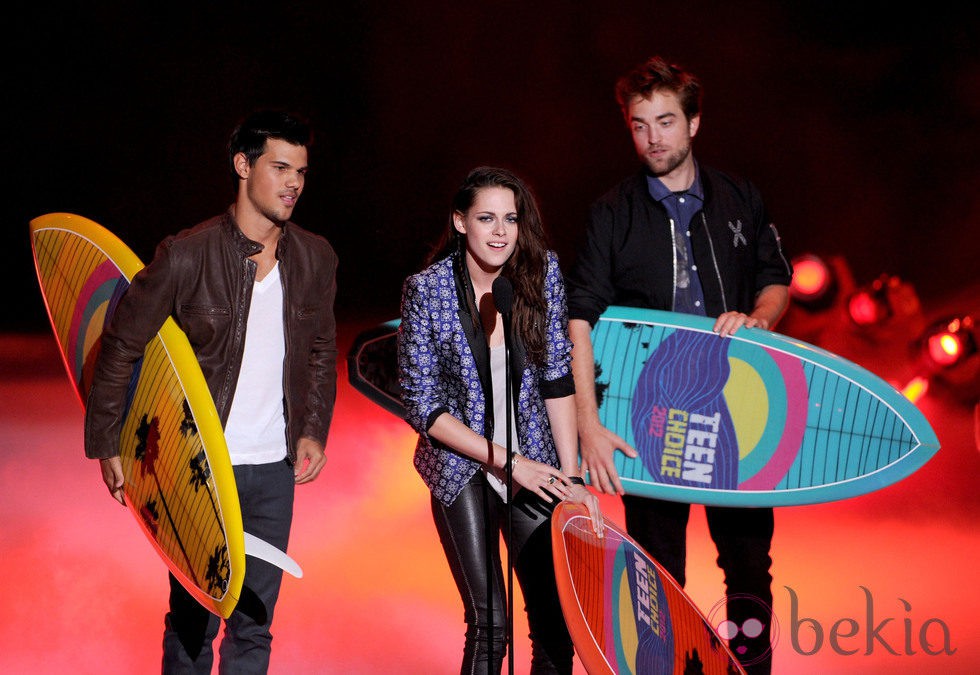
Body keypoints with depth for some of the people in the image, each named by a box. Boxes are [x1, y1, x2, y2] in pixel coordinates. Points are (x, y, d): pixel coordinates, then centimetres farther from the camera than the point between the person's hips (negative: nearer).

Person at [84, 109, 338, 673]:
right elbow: (120, 346, -5)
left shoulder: (316, 259, 2)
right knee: (194, 620, 4)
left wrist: (314, 430, 5)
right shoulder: (187, 256, -12)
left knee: (254, 625, 10)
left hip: (275, 470, 4)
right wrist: (107, 443, -5)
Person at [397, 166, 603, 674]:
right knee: (489, 625, -8)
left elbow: (557, 378, 0)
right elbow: (422, 405, -9)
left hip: (534, 466, 3)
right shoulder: (426, 290, -11)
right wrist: (506, 462, -13)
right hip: (463, 468, -2)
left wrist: (570, 477, -5)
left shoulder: (541, 272, -4)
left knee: (556, 622, -1)